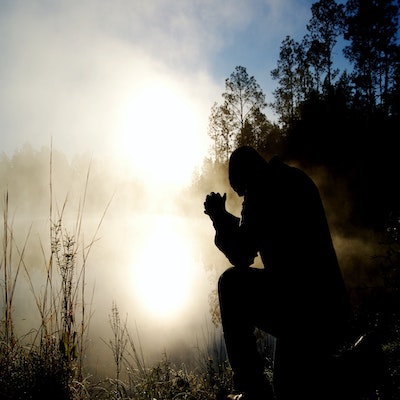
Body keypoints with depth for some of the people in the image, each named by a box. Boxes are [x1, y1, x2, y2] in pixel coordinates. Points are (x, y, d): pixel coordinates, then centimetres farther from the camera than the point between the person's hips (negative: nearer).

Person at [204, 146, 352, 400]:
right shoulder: (294, 179, 18)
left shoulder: (264, 189, -9)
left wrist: (220, 219, 4)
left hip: (300, 308, -9)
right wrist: (226, 218, 29)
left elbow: (241, 256, -11)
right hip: (332, 313, 9)